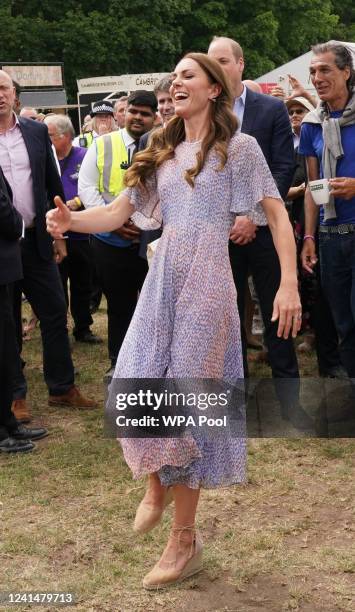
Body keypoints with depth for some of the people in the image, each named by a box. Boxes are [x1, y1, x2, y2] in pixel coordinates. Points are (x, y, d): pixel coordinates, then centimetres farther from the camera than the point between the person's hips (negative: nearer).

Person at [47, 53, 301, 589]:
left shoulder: (238, 147, 2)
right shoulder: (161, 154, 16)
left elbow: (277, 214, -3)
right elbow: (118, 214, 10)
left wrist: (289, 284, -15)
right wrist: (70, 220, -10)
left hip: (206, 285, -4)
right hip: (161, 281, 5)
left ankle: (185, 540, 12)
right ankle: (156, 484, 26)